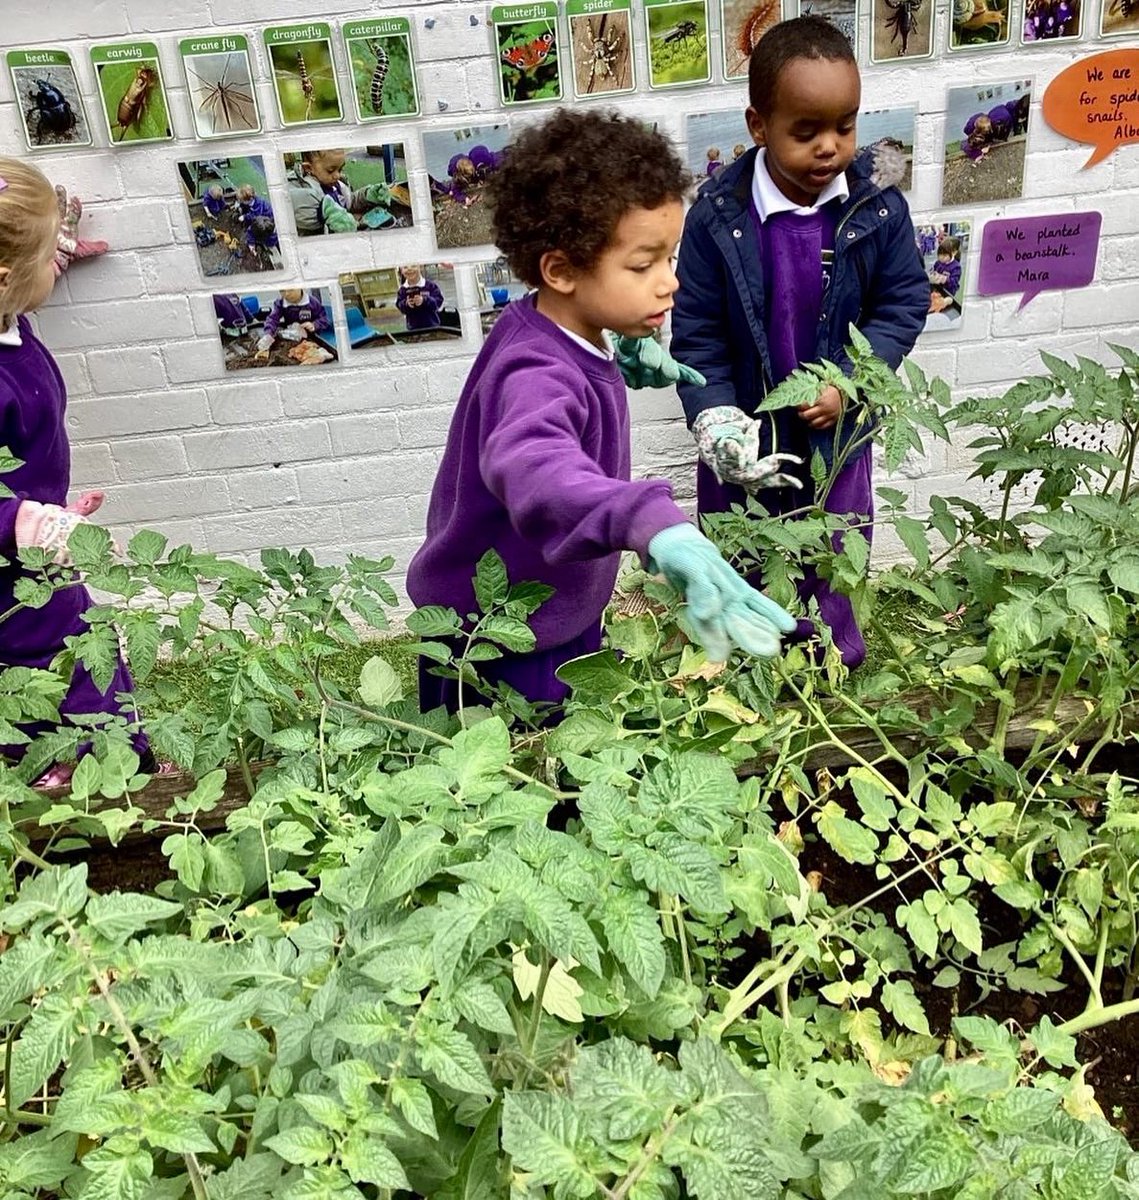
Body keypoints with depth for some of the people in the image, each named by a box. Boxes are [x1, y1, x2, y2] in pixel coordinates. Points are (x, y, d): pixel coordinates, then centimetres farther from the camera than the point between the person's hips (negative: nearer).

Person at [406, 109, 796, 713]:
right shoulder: (535, 375, -34)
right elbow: (532, 466, -58)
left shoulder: (554, 332, -4)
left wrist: (620, 363, 3)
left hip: (566, 623, 9)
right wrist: (659, 529, -74)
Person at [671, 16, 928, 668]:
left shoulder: (877, 203, -12)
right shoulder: (719, 217, -17)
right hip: (745, 435, -1)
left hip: (837, 430, 1)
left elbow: (905, 302, -3)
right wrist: (716, 419, -23)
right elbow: (695, 334, -13)